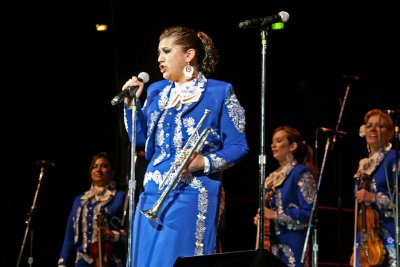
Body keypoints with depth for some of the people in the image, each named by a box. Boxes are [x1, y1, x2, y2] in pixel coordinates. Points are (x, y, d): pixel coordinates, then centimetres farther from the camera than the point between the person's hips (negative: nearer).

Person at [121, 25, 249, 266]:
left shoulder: (220, 92, -1)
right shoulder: (157, 92, 17)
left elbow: (238, 147, -4)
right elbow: (141, 139, 17)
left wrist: (204, 163, -19)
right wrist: (132, 103, 5)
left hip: (193, 195, -6)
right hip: (154, 192, 6)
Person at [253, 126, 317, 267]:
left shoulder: (301, 173, -5)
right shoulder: (273, 177, 19)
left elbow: (308, 211, -14)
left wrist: (274, 215, -15)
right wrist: (259, 217, 3)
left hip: (291, 244, -7)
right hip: (272, 243, 7)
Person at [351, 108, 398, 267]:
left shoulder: (393, 158, -2)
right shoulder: (363, 166, 19)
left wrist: (374, 198, -19)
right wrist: (356, 248, 18)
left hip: (387, 240, -7)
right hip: (364, 241, 7)